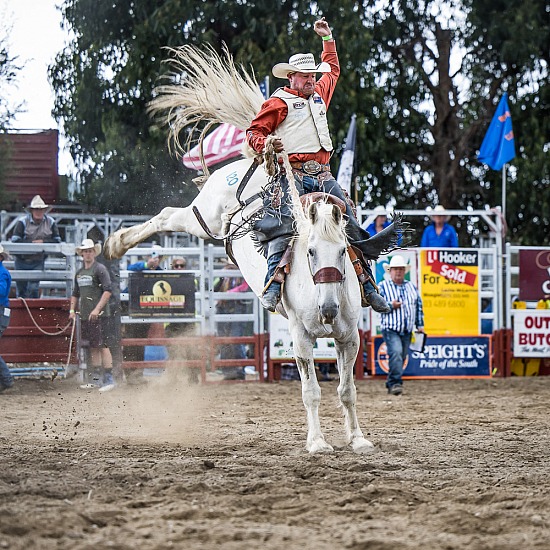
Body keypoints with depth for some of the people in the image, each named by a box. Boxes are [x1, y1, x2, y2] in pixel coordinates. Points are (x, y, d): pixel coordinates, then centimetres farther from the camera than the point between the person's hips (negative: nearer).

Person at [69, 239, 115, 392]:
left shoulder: (100, 269, -7)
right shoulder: (79, 272, 17)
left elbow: (107, 291, -15)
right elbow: (75, 293, 26)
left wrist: (97, 309, -21)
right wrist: (72, 310, 13)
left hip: (98, 315, -8)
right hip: (84, 315, 8)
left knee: (101, 345, -11)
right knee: (92, 347, 11)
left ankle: (109, 378, -11)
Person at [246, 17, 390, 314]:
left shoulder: (319, 94, 22)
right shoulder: (279, 102, 2)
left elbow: (333, 70, 41)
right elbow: (254, 131, 3)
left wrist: (328, 39, 37)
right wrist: (265, 144, -18)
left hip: (323, 175, 6)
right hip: (292, 175, -6)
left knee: (350, 223, 0)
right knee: (284, 224, -24)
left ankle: (368, 287, 6)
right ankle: (272, 286, -29)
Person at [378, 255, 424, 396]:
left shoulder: (411, 287, 14)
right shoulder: (383, 286, 1)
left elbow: (419, 306, 18)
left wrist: (420, 325, 12)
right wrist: (391, 305, -19)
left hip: (407, 331, 5)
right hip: (390, 329, -5)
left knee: (402, 357, 8)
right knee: (396, 352, -24)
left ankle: (390, 384, 20)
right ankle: (396, 383, -25)